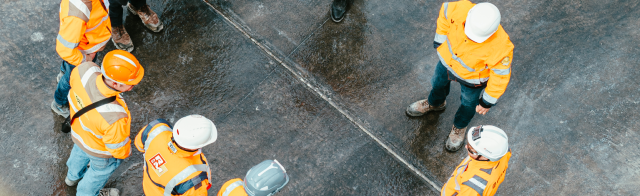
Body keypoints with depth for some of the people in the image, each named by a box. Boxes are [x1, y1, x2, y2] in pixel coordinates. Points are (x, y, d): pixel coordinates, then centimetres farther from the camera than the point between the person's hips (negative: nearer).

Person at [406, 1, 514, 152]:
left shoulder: (501, 47, -44)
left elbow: (500, 74, -25)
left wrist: (488, 102, -12)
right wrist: (440, 39, -2)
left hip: (472, 78, -3)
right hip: (448, 59, 3)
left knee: (468, 103, 28)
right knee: (438, 82, 34)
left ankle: (459, 127, 62)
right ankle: (435, 103, 70)